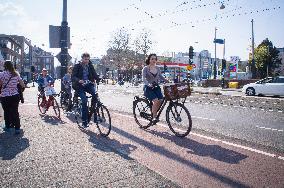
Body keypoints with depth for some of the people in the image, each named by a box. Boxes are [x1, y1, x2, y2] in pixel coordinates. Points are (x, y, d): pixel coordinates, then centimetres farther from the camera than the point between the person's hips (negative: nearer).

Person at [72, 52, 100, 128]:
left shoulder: (90, 66, 8)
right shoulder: (77, 66, -4)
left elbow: (94, 74, 2)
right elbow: (73, 77, -12)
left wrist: (98, 79, -21)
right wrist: (78, 80, -34)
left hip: (89, 85, 3)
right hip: (80, 86, -3)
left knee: (95, 94, -26)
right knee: (84, 100, -19)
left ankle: (94, 113, -8)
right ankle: (84, 121, -7)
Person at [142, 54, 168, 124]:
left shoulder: (157, 68, 11)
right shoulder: (145, 68, -6)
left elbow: (161, 77, 13)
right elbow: (143, 78, -19)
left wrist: (168, 81, -5)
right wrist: (149, 84, -38)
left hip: (156, 87, 5)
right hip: (148, 88, -5)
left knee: (160, 100, -15)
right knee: (156, 100, -26)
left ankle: (154, 113, 8)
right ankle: (154, 117, -12)